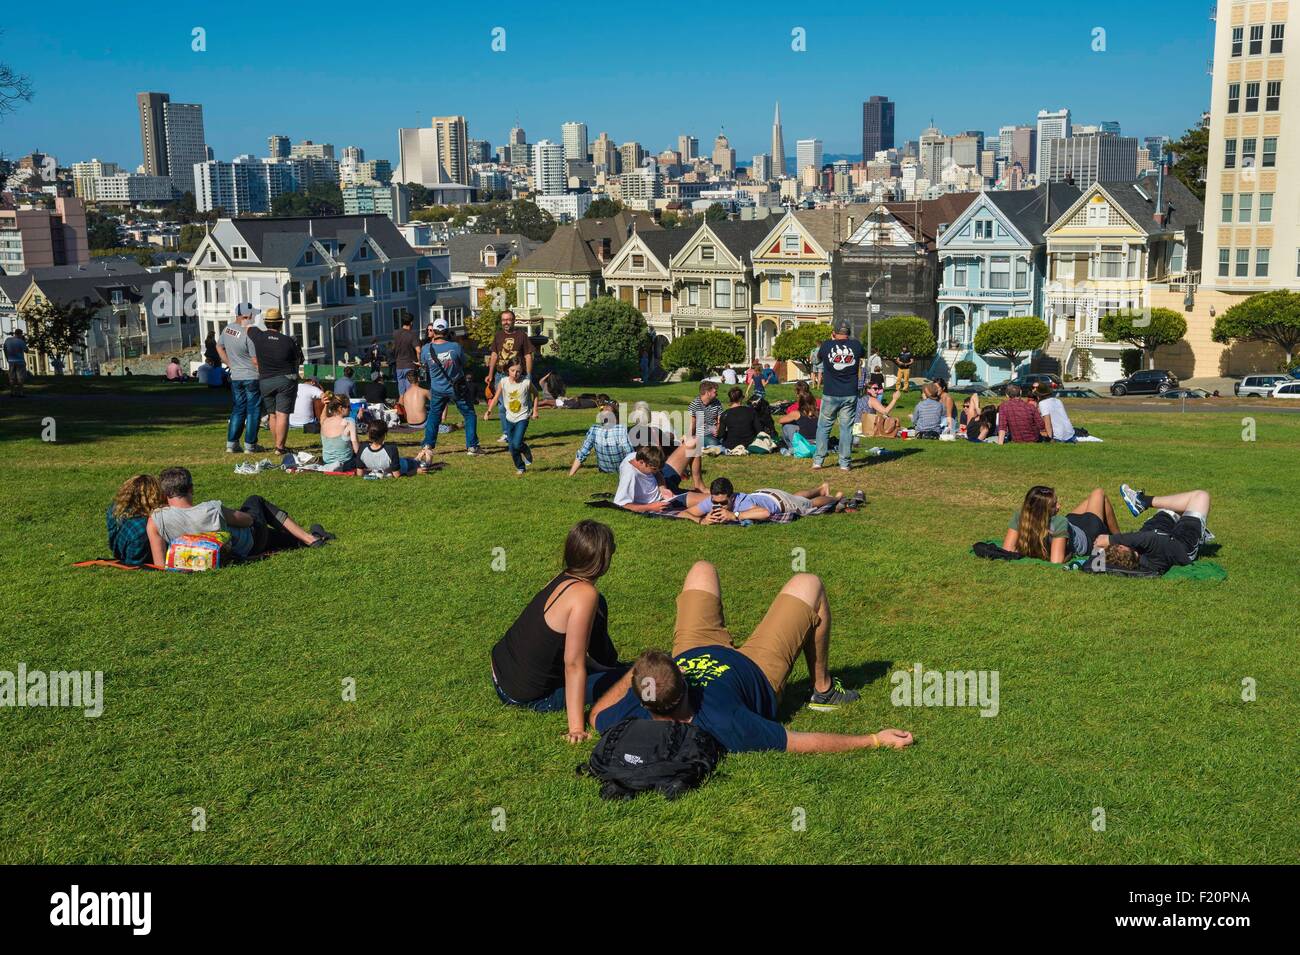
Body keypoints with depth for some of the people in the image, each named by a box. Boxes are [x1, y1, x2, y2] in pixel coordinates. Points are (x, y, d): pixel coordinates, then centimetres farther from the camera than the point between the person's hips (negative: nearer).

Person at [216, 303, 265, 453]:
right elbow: (256, 360, -19)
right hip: (252, 377, -7)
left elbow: (219, 347, 18)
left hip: (235, 377, 7)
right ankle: (250, 445, 6)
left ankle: (231, 444, 15)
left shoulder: (227, 329, 3)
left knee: (238, 409, 16)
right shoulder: (249, 333, -21)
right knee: (253, 410, 3)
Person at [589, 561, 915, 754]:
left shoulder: (636, 718, -38)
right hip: (758, 670, -3)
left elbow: (596, 716, -13)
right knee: (808, 584, 7)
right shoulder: (721, 723, -49)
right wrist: (875, 740, -32)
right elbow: (804, 743, -38)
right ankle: (823, 689, 32)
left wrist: (634, 672, -18)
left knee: (702, 570, 20)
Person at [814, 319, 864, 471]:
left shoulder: (826, 346, -7)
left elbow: (819, 356, 16)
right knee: (847, 428, 5)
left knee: (824, 427, 10)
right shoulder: (856, 345, -3)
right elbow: (861, 355, 21)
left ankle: (818, 461, 7)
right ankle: (845, 463, 6)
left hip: (830, 395, -1)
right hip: (850, 395, 1)